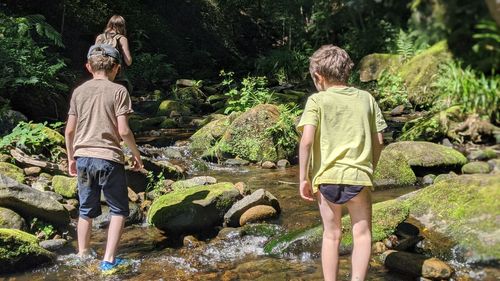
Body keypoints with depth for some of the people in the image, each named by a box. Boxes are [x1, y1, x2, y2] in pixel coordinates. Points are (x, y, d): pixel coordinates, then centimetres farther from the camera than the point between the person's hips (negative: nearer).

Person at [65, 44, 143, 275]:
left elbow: (69, 130, 7)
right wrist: (136, 154, 2)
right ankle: (109, 261, 6)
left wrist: (71, 158, 19)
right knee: (118, 210, 11)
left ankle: (83, 257, 28)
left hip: (83, 158, 4)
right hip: (109, 158, -4)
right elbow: (123, 130, -12)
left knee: (86, 211, 18)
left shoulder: (79, 91, 6)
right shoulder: (118, 91, -6)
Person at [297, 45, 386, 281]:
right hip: (358, 177, 1)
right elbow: (378, 140, 8)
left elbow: (307, 140, -15)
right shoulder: (366, 99, 6)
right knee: (362, 234, 13)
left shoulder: (317, 101, -4)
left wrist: (303, 178, -7)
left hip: (327, 177, -1)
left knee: (331, 234, 15)